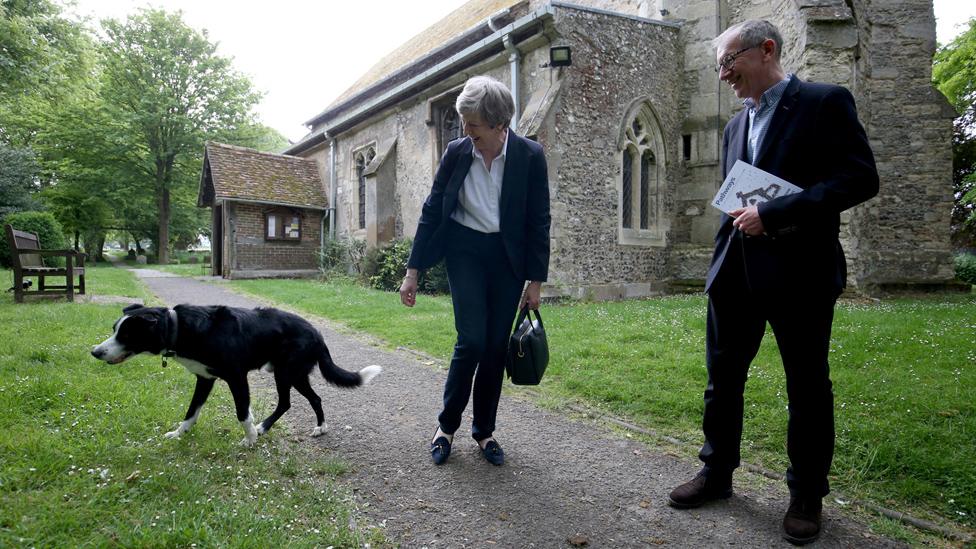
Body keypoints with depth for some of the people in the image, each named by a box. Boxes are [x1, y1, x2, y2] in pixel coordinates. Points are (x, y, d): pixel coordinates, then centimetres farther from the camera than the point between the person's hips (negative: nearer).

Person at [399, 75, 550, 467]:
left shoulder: (530, 156, -10)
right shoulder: (456, 152, -7)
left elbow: (539, 221, -4)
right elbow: (432, 211, -1)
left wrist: (536, 280, -4)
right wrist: (413, 271, -3)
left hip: (508, 257, 1)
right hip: (465, 252, 0)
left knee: (496, 346, 4)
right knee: (472, 340, -11)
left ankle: (484, 430, 21)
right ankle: (447, 425, 10)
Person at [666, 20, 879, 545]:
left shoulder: (825, 102, -4)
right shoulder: (735, 126, 16)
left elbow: (860, 178, -14)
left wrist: (772, 214, -19)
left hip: (798, 271, -6)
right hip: (736, 274, 7)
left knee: (807, 387, 6)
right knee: (722, 377, 12)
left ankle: (806, 496, 23)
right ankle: (717, 473, 29)